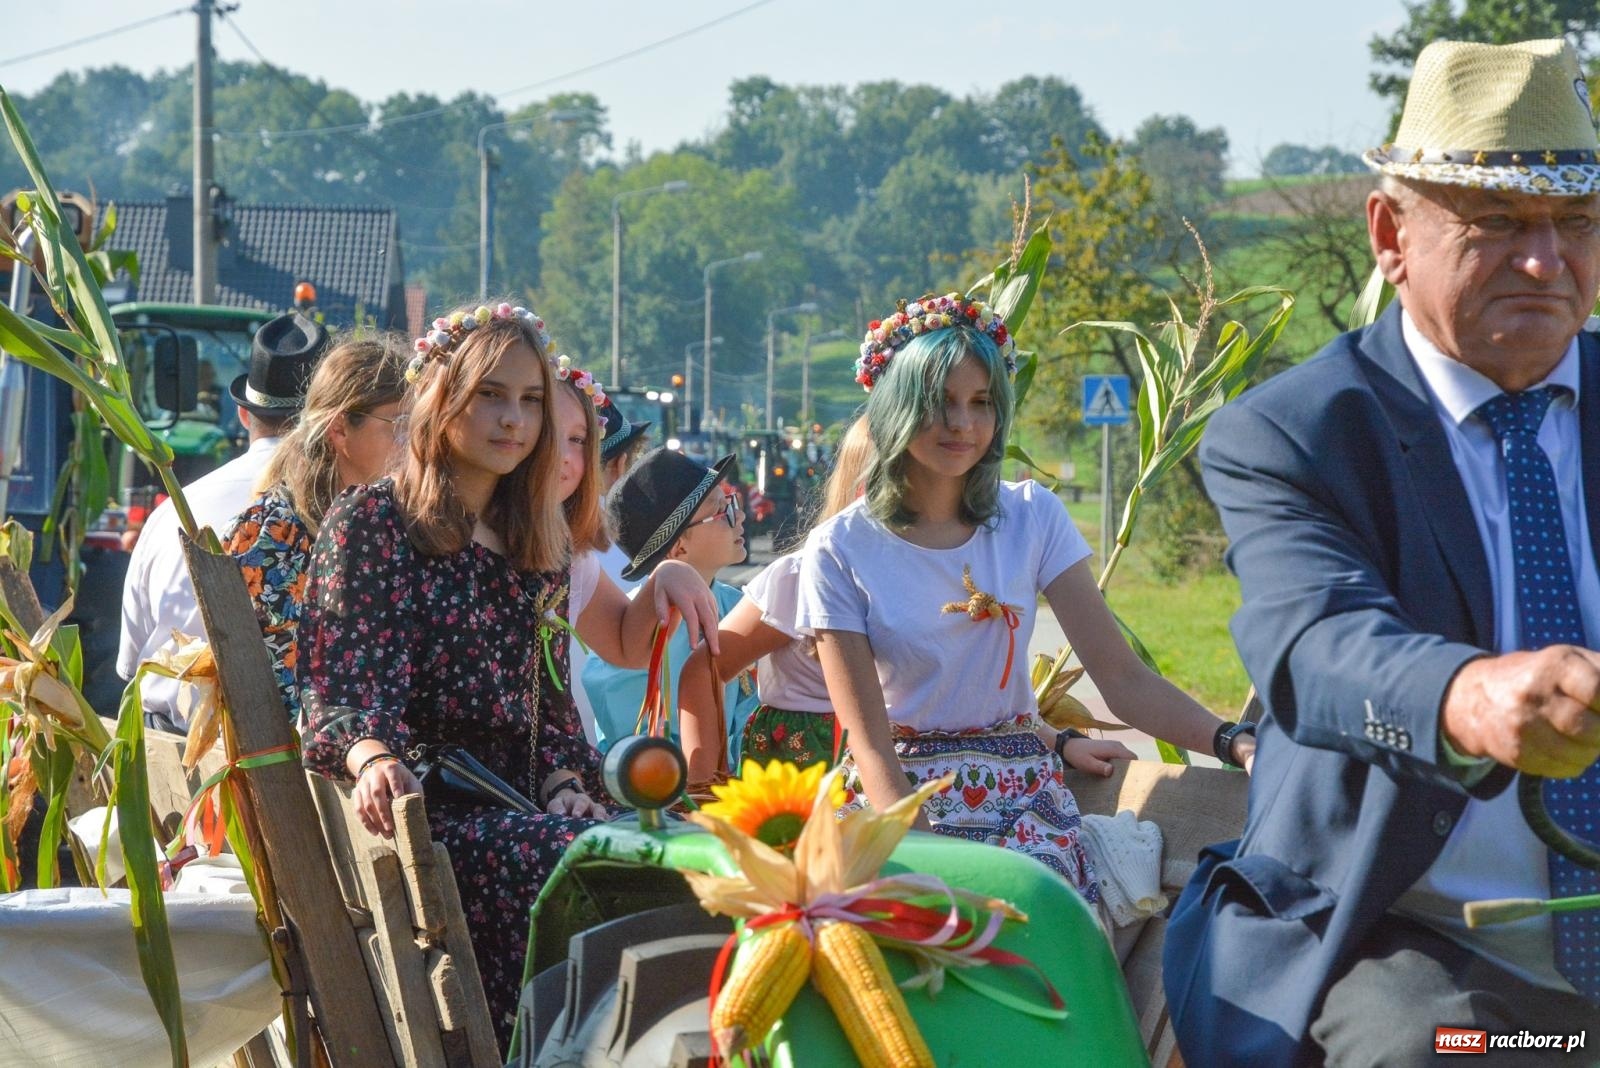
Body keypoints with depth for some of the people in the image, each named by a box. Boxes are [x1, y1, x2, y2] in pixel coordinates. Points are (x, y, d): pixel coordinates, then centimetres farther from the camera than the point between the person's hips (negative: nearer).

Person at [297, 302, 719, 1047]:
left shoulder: (534, 540, 21)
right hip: (422, 807, -6)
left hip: (516, 802, 6)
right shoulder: (372, 523, 2)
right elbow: (340, 687, -9)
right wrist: (373, 761, -31)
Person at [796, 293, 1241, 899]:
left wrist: (1234, 743, -21)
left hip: (1019, 797, 2)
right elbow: (869, 742, -9)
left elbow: (1122, 677, -5)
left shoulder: (1032, 517, 2)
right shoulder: (840, 551, -5)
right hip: (894, 795, -2)